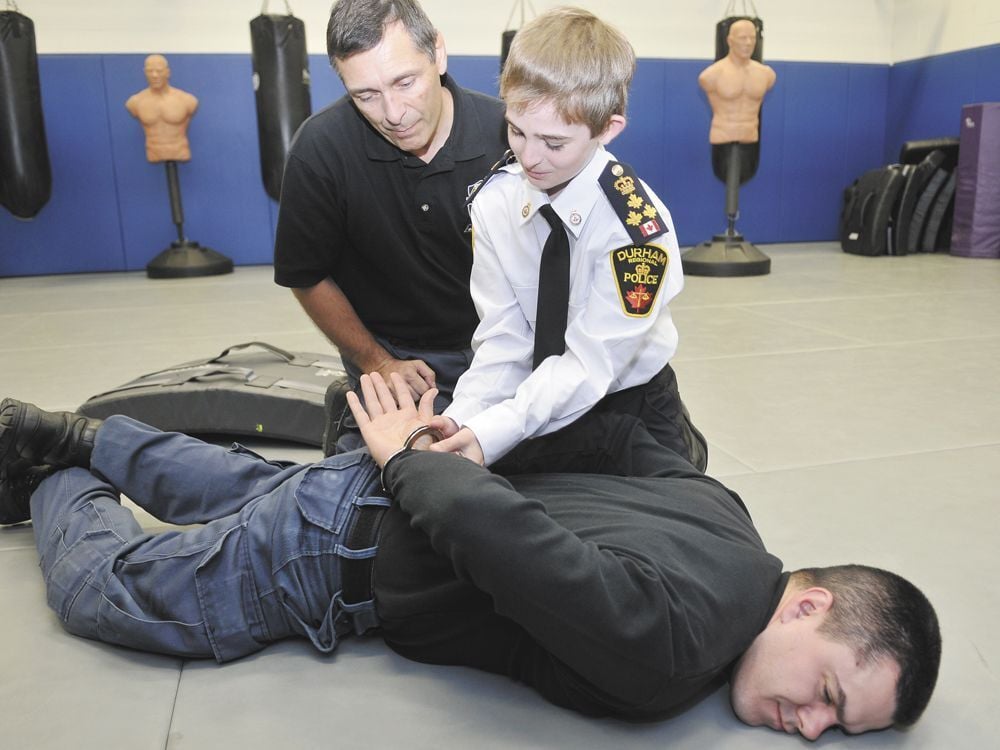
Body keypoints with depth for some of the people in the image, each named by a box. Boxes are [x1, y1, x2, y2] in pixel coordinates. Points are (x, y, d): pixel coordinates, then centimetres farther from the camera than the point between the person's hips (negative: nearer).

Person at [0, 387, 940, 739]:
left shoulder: (720, 508, -8)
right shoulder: (667, 650, -33)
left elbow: (605, 423, 3)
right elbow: (487, 528, -41)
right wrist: (405, 456, -22)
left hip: (393, 493, 7)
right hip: (339, 549, -6)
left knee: (238, 485, 32)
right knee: (95, 582, 16)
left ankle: (78, 435, 52)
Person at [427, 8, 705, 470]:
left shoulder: (636, 224, -26)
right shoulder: (494, 202, -13)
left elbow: (590, 363, -27)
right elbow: (504, 339, -14)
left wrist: (489, 435, -36)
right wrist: (462, 418, -31)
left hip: (632, 412, -3)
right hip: (535, 400, 3)